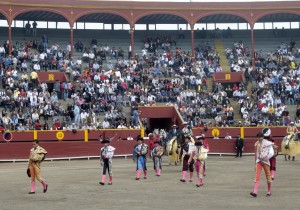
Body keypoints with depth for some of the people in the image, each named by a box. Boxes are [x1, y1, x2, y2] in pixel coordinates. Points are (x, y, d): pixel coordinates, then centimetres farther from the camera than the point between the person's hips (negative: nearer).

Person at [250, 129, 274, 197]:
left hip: (265, 161, -3)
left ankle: (269, 191, 19)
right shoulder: (256, 144, 9)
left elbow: (271, 152, -4)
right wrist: (255, 163, 16)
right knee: (257, 176, -7)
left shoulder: (267, 143, -4)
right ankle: (255, 192, -16)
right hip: (258, 161, 3)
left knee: (268, 175, 6)